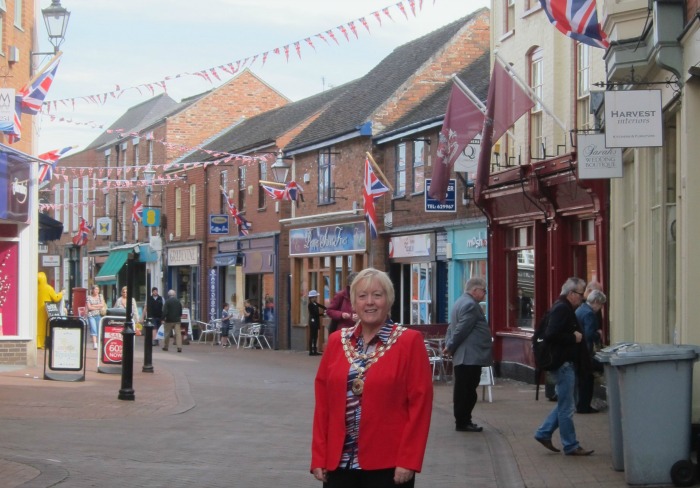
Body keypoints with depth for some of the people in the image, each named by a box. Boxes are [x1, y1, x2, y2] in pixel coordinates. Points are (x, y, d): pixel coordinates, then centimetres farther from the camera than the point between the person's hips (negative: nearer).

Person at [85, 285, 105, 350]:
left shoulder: (100, 296, 12)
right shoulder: (89, 297, 3)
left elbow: (102, 304, 0)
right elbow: (89, 307, -5)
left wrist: (93, 306, -6)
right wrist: (98, 307, -5)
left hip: (99, 315, 3)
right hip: (91, 315, -3)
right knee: (93, 329, -14)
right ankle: (95, 344, -22)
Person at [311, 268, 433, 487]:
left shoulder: (409, 341, -3)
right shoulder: (337, 341, 8)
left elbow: (420, 404, -7)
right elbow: (322, 402, 9)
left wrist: (408, 461, -12)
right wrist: (319, 457, 3)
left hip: (388, 464, -3)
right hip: (339, 462, 4)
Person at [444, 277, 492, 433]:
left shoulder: (461, 302, 19)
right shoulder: (470, 305, -16)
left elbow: (452, 327, 20)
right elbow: (462, 330, -19)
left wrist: (448, 345, 9)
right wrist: (451, 347, -9)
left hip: (463, 356, 11)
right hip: (470, 356, -11)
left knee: (463, 390, 13)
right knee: (467, 390, -6)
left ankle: (462, 421, 17)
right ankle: (463, 423, -3)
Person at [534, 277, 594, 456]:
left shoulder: (565, 308, 15)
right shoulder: (561, 309, -17)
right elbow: (551, 335, -27)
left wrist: (578, 336, 8)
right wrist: (574, 337, -18)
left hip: (567, 363, 11)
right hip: (564, 363, -11)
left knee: (565, 405, 18)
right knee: (567, 408, -2)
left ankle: (544, 433, 23)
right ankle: (571, 446, 4)